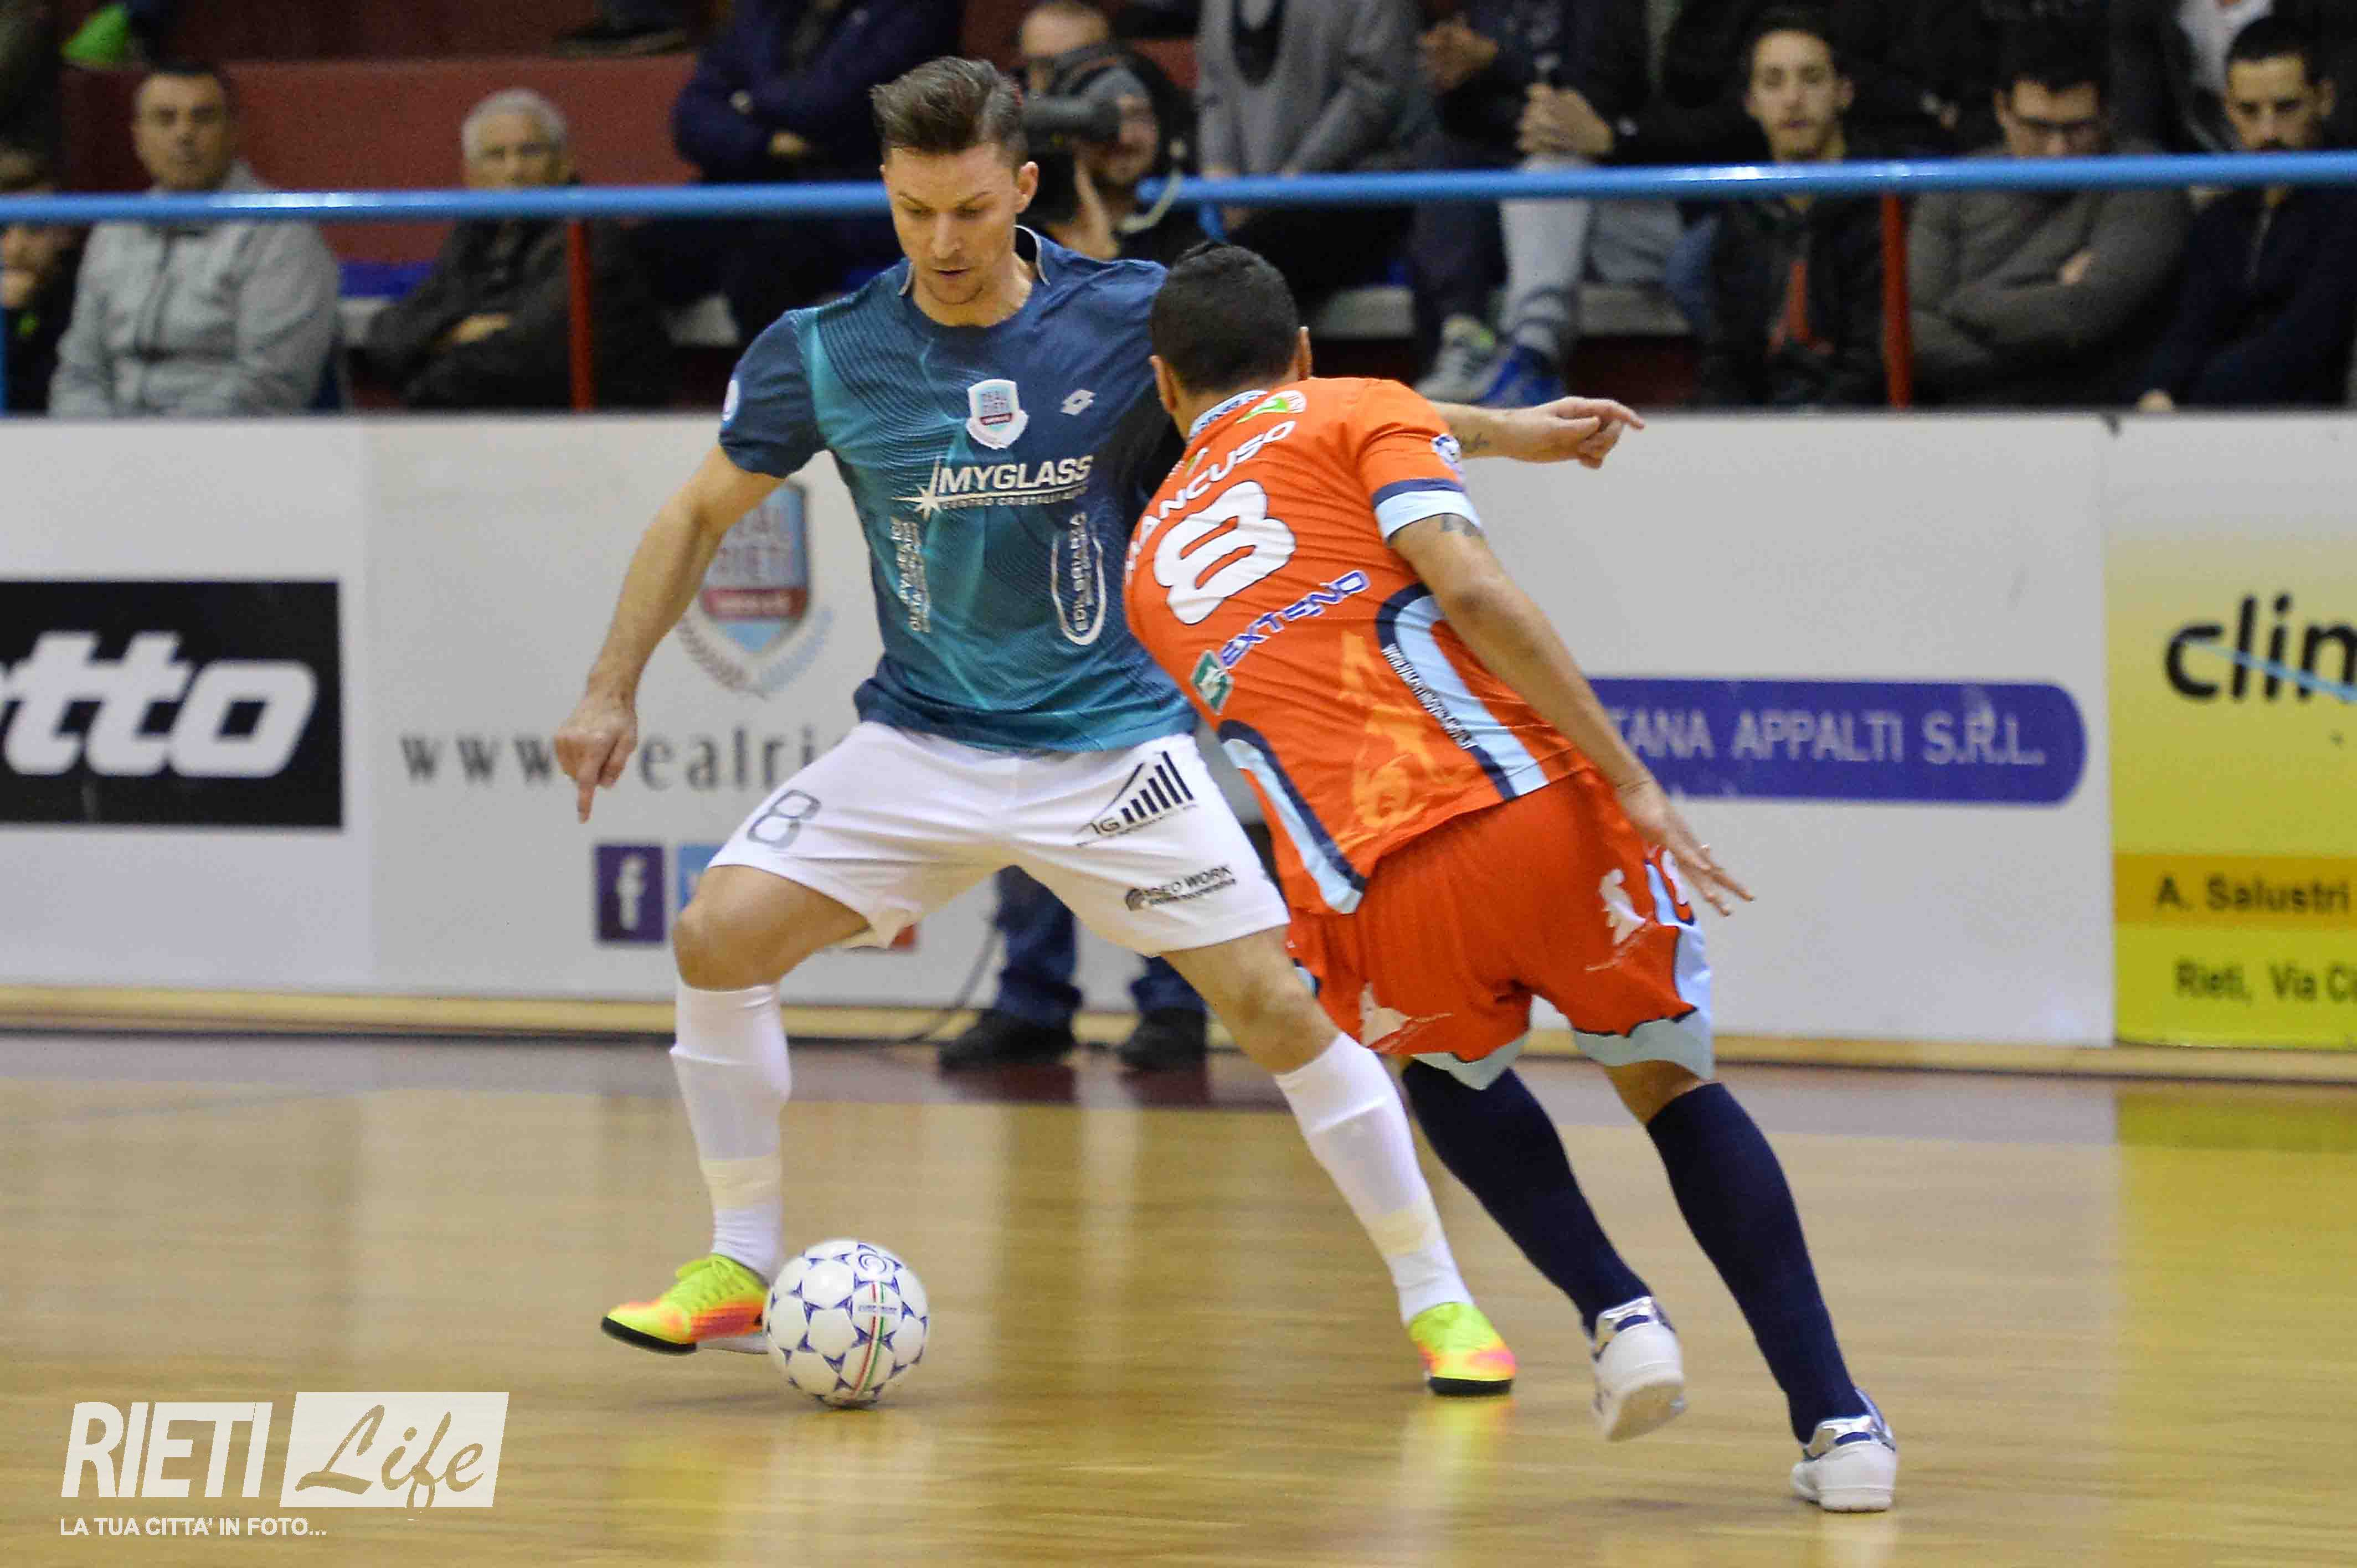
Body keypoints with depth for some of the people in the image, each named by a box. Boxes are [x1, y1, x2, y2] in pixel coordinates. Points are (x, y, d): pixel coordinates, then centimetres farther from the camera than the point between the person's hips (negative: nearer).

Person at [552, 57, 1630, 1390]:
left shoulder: (1134, 319, -11)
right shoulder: (823, 354, -8)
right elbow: (704, 513, 7)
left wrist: (1500, 431, -3)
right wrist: (614, 689, 2)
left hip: (1113, 742, -2)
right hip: (922, 742, 2)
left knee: (1278, 1006, -10)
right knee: (722, 936, -14)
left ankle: (1437, 1299, 5)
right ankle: (742, 1267, 3)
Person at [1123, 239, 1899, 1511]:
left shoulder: (1152, 562, 27)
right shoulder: (1359, 415, 14)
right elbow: (1471, 593, -4)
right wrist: (1632, 784, -6)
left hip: (1375, 903, 2)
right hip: (1531, 810, -2)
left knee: (1448, 1070, 36)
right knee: (1672, 1085, 23)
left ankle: (1614, 1311, 14)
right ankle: (1834, 1421, 12)